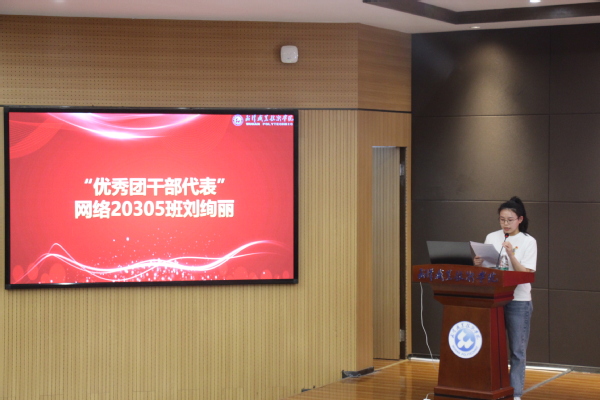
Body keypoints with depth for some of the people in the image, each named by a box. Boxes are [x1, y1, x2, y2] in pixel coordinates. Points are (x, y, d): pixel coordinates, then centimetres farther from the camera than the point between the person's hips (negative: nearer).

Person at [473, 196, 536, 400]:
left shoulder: (528, 242, -3)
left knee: (517, 351, 2)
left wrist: (511, 255, -23)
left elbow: (525, 274, -10)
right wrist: (477, 264, -11)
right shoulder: (492, 238, 7)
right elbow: (484, 269, 11)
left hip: (518, 301, -3)